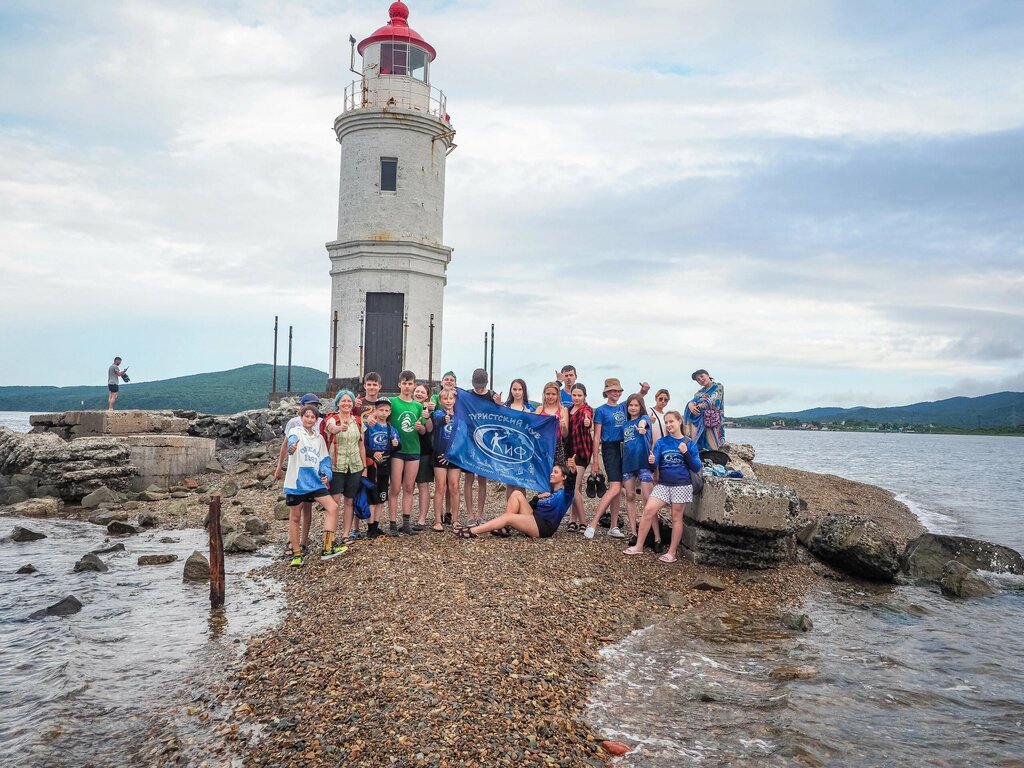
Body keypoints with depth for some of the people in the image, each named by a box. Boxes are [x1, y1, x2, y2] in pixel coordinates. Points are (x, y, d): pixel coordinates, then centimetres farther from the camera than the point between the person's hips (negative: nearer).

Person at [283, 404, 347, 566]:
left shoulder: (319, 438, 11)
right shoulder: (295, 432, -5)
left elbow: (324, 459, 16)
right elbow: (291, 440, -30)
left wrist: (326, 474, -4)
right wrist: (292, 447, -54)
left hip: (315, 481, 4)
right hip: (296, 482, -4)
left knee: (332, 507, -9)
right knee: (295, 518, 7)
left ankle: (327, 548, -6)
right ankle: (296, 554, 20)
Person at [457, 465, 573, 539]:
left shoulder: (564, 494, 1)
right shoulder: (548, 492, 24)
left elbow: (570, 484, -23)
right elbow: (530, 507, 22)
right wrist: (537, 498, 3)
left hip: (544, 528, -8)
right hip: (534, 520, 8)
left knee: (508, 517, -22)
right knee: (517, 494, -4)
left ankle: (472, 532, -26)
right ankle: (504, 528, -13)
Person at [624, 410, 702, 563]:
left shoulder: (689, 444, 0)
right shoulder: (661, 442, 5)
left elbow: (697, 468, -2)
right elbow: (655, 465, 2)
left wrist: (686, 453, -16)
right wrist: (651, 462, -22)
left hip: (682, 485, -2)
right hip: (663, 484, 2)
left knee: (677, 518, 3)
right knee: (648, 510, -10)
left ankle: (672, 553, 12)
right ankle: (639, 546, -1)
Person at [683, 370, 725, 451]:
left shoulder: (718, 387, 6)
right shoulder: (700, 392, 22)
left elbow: (712, 401, -8)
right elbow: (692, 401, 8)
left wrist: (698, 406, -7)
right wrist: (691, 406, -15)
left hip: (711, 420, -5)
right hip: (697, 420, 5)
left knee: (712, 445, -10)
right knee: (696, 446, -6)